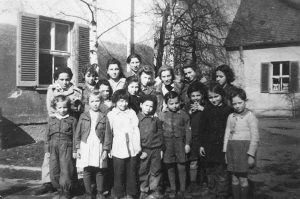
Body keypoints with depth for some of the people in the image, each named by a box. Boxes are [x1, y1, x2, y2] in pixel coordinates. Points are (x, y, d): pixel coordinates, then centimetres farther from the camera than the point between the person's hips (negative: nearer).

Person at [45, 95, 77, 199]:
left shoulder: (72, 120, 1)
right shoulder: (51, 119, 9)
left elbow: (75, 136, 2)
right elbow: (47, 135, 13)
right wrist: (47, 149, 11)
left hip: (66, 148, -3)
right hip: (53, 148, 4)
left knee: (65, 170, -4)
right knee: (54, 172, 7)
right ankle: (60, 190, 23)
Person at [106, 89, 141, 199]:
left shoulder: (131, 112, 5)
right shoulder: (110, 115, 2)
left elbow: (136, 129, 5)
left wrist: (138, 146, 2)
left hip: (132, 149, 1)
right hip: (118, 150, -1)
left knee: (131, 172, 10)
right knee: (118, 173, 5)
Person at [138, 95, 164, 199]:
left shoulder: (155, 119, 5)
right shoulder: (137, 119, -3)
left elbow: (160, 134, 10)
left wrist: (161, 149, 8)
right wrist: (140, 151, -9)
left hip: (156, 149, 2)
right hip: (144, 150, -2)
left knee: (156, 171, 9)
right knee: (143, 172, 5)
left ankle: (154, 190, 23)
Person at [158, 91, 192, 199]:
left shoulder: (183, 114, -1)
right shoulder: (162, 115, 0)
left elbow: (188, 130, 3)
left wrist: (187, 144, -1)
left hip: (180, 142, 0)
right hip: (167, 143, 1)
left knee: (181, 167, 2)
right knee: (170, 167, 9)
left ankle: (182, 190, 16)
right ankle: (173, 189, 23)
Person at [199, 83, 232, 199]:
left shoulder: (228, 110, -5)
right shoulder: (207, 110, 5)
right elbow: (203, 129, 8)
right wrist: (202, 145, 5)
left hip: (223, 146, -4)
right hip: (209, 146, 4)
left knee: (222, 173, 0)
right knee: (210, 172, 12)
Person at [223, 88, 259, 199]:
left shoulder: (250, 116, -5)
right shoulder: (231, 117, 11)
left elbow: (255, 137, -7)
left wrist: (251, 155, -11)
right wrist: (225, 152, 11)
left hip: (244, 148, -5)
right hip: (231, 148, 5)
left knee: (243, 178, -2)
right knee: (234, 178, 9)